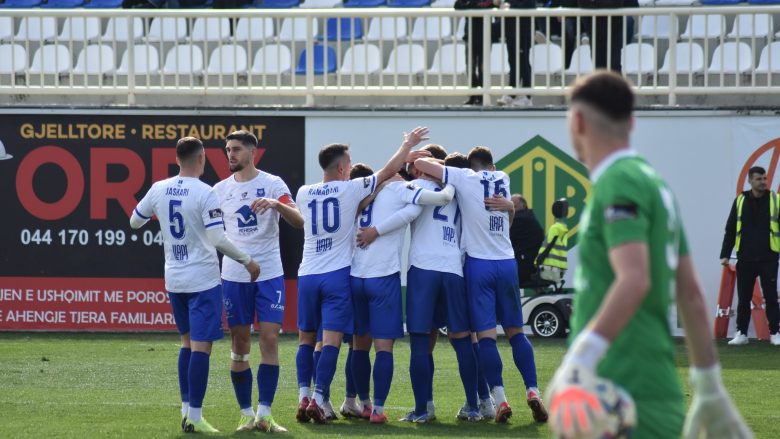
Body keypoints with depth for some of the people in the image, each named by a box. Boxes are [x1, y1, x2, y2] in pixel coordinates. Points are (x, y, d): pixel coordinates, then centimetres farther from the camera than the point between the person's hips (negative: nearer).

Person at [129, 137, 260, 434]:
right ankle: (194, 417, -7)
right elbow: (217, 238, -21)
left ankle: (187, 409, 18)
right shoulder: (205, 194, -15)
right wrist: (247, 261, -9)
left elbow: (134, 222, 15)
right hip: (202, 280, -6)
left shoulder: (159, 190, 1)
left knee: (188, 342, 18)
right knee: (201, 346, -4)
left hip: (174, 279, 6)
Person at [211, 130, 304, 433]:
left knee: (270, 339, -8)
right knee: (239, 344, 3)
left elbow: (299, 221, -12)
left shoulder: (272, 184, -2)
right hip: (234, 276, 2)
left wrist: (275, 204, -31)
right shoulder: (220, 190, 7)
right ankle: (246, 413, 9)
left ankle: (264, 414, -6)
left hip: (269, 274, -2)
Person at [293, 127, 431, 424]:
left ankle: (303, 398, 5)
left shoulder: (304, 194, 5)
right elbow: (388, 171, 4)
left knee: (306, 338, 12)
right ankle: (317, 401, -11)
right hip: (337, 275, -4)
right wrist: (407, 146, 20)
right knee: (331, 340, -4)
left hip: (308, 274, 4)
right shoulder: (350, 190, -6)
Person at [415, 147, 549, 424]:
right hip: (507, 263, 3)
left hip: (478, 263, -3)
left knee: (485, 333, -4)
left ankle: (500, 398, -14)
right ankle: (532, 391, -1)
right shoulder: (503, 180, 10)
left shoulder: (465, 178, -1)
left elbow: (420, 164, -3)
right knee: (515, 331, 10)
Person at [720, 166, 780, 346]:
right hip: (745, 259, 2)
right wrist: (725, 254, 6)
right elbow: (730, 230, 11)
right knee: (744, 298, 5)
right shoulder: (740, 201, 7)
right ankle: (741, 333, 13)